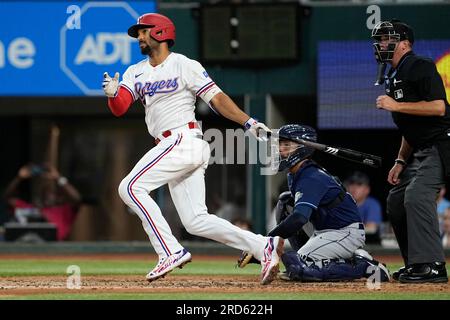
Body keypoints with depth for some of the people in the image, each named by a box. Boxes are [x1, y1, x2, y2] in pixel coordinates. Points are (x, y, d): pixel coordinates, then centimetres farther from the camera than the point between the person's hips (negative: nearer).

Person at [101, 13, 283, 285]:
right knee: (196, 221, 1)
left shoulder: (184, 65, 0)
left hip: (184, 140, -7)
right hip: (171, 148, 7)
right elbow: (119, 108, 5)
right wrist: (112, 94, -18)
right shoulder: (135, 73, 18)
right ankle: (263, 246, 0)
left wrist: (248, 122, -16)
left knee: (131, 187, -16)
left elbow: (216, 97, -5)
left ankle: (171, 252, -17)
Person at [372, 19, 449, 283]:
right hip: (421, 151, 11)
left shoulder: (421, 67, -12)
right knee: (396, 200, 12)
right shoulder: (394, 78, 18)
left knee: (417, 195, -24)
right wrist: (401, 162, 15)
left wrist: (396, 106, -20)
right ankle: (415, 264, 19)